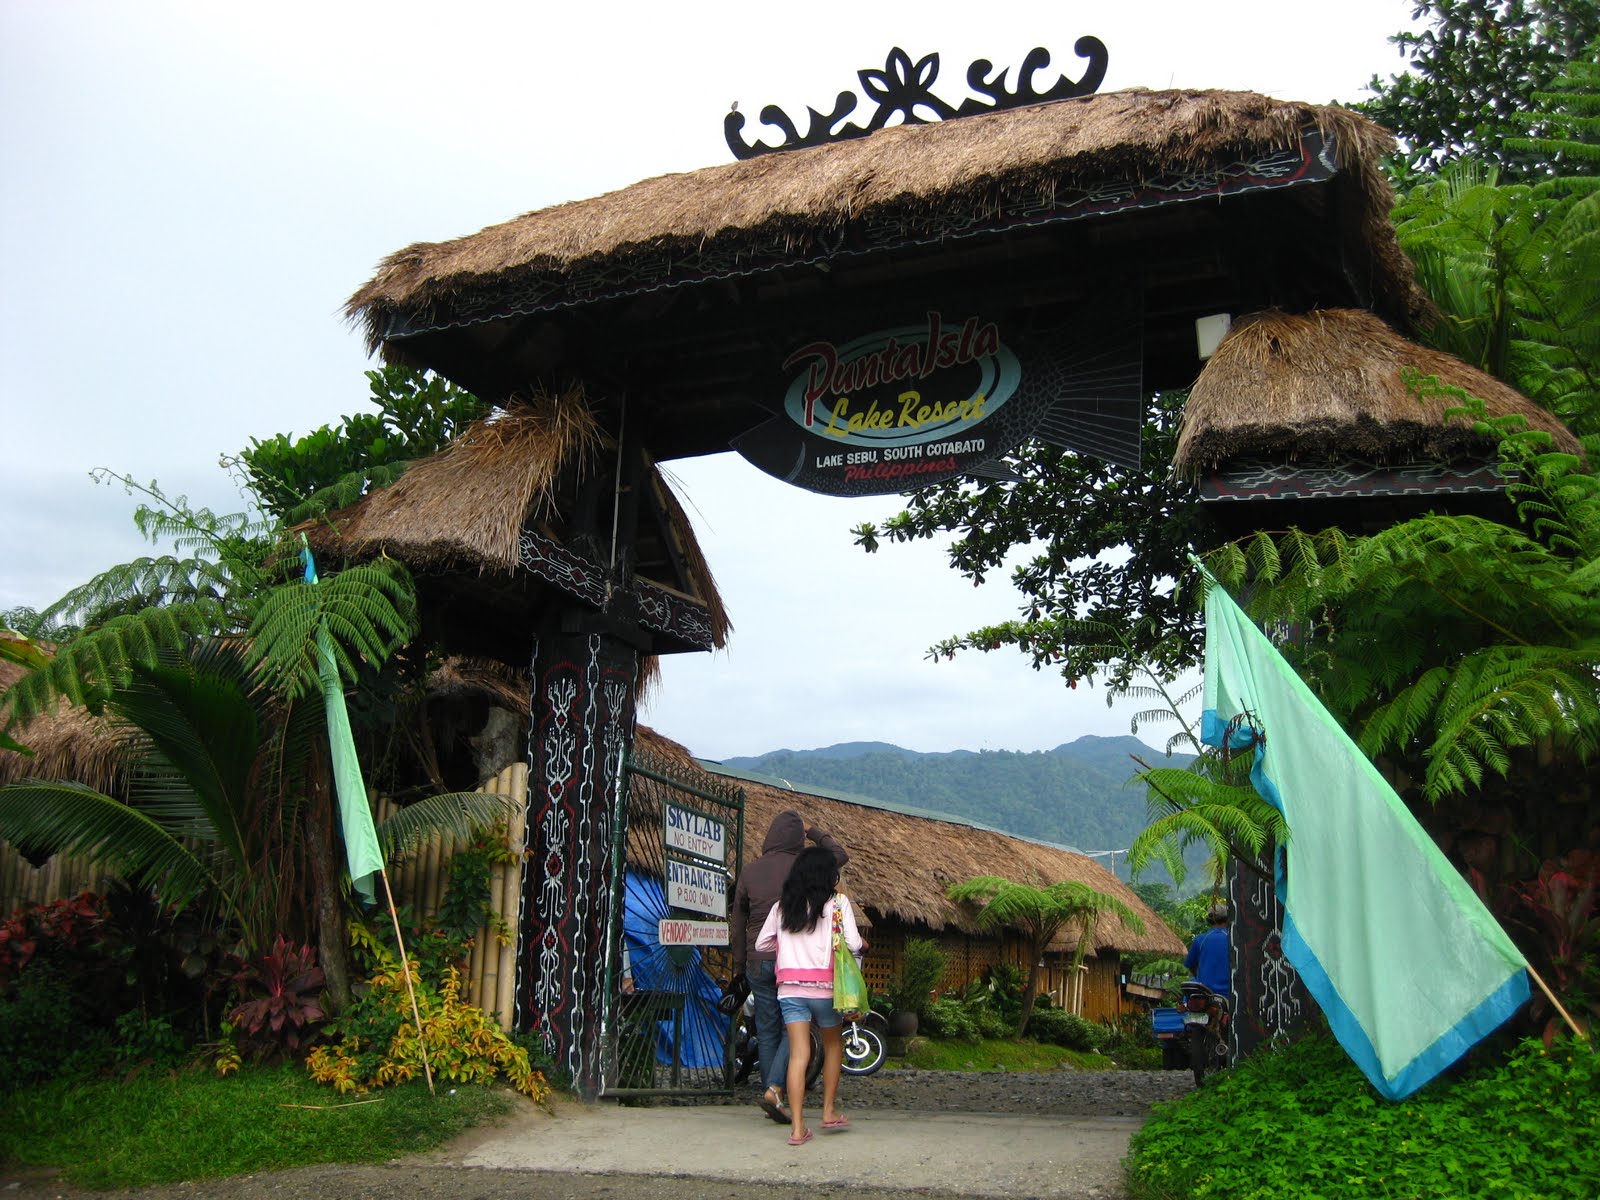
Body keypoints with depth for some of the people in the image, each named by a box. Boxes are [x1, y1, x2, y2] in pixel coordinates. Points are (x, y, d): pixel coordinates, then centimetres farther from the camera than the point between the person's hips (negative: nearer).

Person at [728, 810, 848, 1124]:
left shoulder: (749, 871, 4)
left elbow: (737, 924, 10)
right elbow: (840, 855, 14)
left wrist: (739, 967, 18)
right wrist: (813, 831, 22)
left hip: (758, 960, 3)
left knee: (767, 1032, 10)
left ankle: (772, 1093, 14)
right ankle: (774, 1089, -13)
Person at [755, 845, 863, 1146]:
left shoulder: (782, 906, 8)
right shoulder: (838, 903, -2)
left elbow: (761, 944, 13)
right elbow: (852, 944, -11)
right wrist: (863, 944, 12)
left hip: (789, 988, 2)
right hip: (824, 987, -2)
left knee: (798, 1054, -1)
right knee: (833, 1046, 20)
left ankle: (797, 1127, -7)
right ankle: (829, 1112, 24)